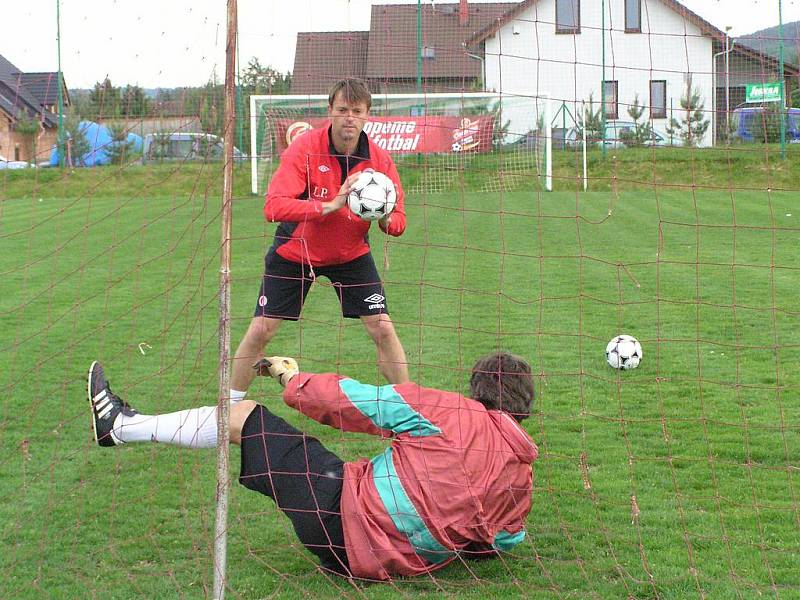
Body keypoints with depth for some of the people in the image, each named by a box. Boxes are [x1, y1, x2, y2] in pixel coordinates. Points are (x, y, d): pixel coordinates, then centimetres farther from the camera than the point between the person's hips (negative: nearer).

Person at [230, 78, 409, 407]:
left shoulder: (379, 159, -13)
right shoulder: (304, 148, -22)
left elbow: (398, 222, -9)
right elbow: (273, 206, -32)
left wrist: (385, 219, -35)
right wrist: (331, 205, -41)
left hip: (351, 254, 2)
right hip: (294, 252, -2)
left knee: (383, 330, -7)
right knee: (259, 332, -2)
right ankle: (231, 405, 17)